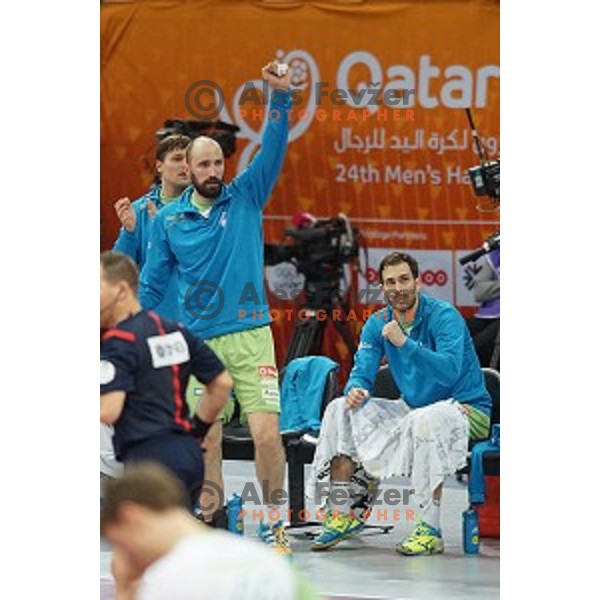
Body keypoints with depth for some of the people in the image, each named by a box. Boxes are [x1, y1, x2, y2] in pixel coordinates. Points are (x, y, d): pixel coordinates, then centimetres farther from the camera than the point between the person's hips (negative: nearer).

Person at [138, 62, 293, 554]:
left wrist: (281, 97, -19)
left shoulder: (246, 197, 5)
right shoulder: (168, 220, 8)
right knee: (206, 440, 4)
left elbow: (273, 149, -6)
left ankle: (273, 519, 3)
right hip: (199, 342, 2)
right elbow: (152, 281, 14)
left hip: (250, 336, -2)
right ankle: (212, 522, 16)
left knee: (266, 432, -11)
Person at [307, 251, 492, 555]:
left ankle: (431, 530, -35)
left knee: (426, 419, -40)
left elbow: (450, 370, -31)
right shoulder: (378, 324, 3)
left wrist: (405, 343, -40)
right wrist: (356, 390, -24)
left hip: (465, 409, -7)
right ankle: (343, 515, -1)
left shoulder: (444, 316, -17)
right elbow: (362, 372, 0)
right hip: (413, 409, 7)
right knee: (341, 409, -4)